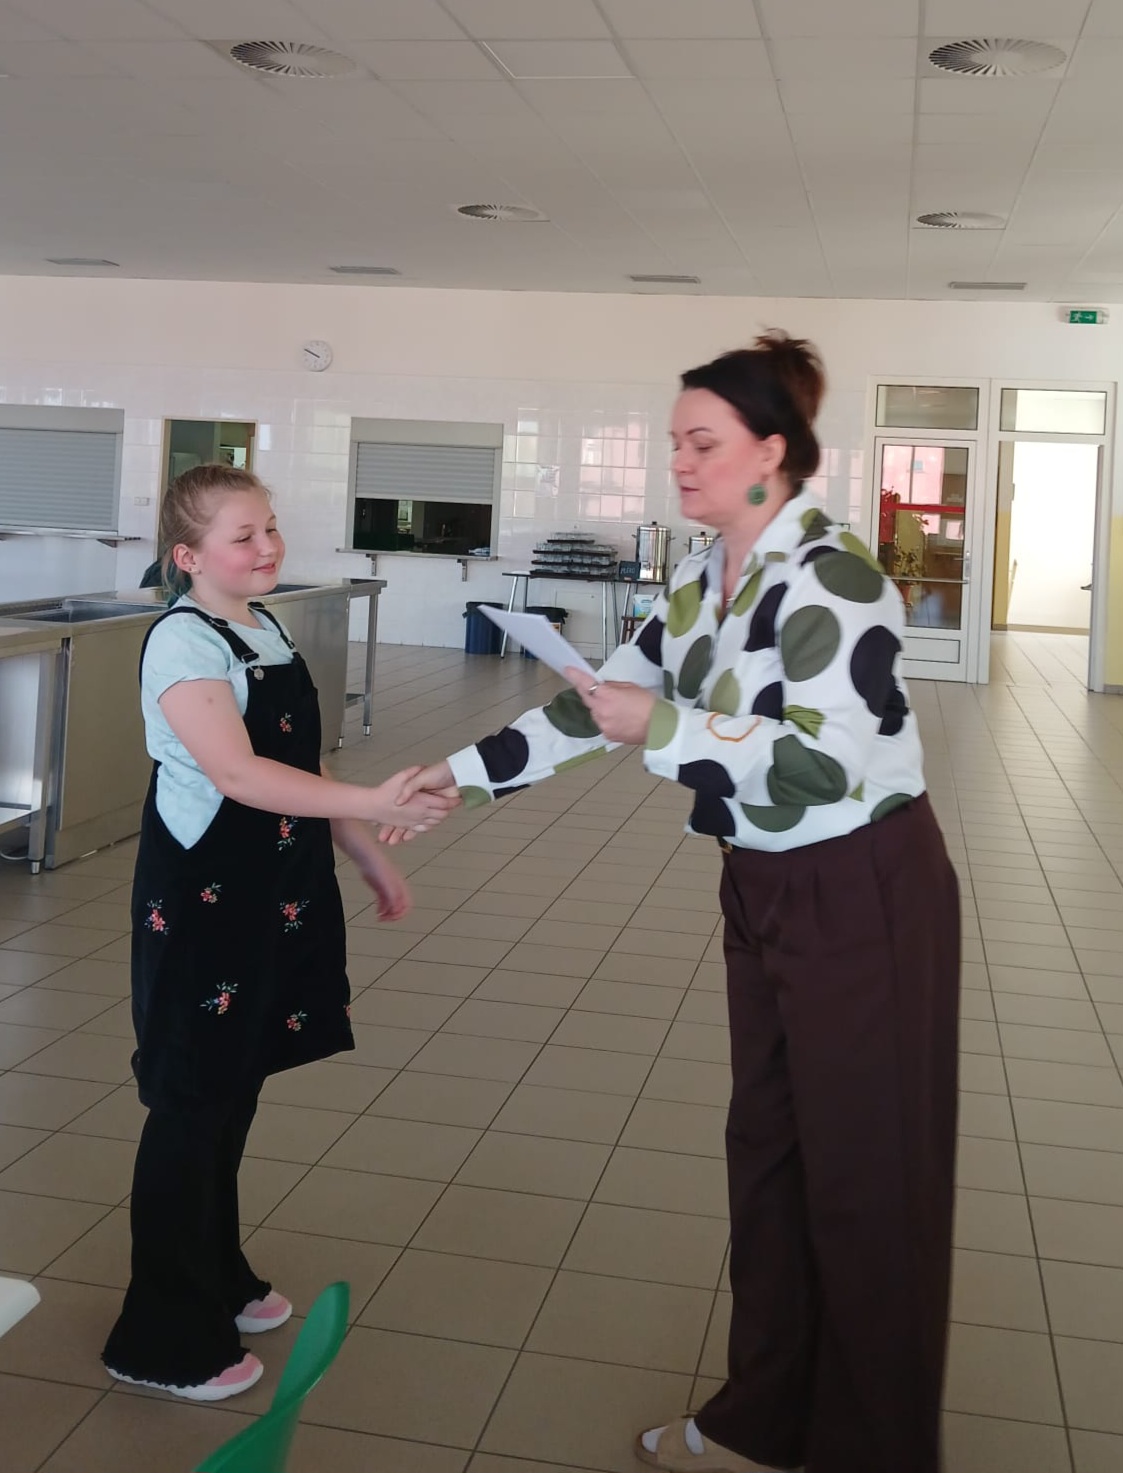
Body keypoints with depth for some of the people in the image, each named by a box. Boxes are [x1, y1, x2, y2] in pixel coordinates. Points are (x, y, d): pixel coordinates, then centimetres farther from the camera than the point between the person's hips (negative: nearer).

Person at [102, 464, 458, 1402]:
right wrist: (375, 804, -37)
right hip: (203, 901, -8)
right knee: (193, 1104, 2)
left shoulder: (269, 630, 9)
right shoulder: (184, 643, -17)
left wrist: (372, 860, 17)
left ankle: (217, 1281, 36)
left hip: (275, 894, 8)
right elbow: (236, 773, -30)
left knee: (237, 1091, 18)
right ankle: (165, 1338, 17)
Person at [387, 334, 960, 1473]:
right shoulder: (701, 582, 7)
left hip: (865, 896, -8)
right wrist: (462, 772, 8)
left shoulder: (832, 578, -19)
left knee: (867, 1177, 3)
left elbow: (826, 762, -27)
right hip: (764, 892, 9)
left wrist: (663, 728, -25)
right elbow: (599, 704, 11)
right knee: (764, 1152, 15)